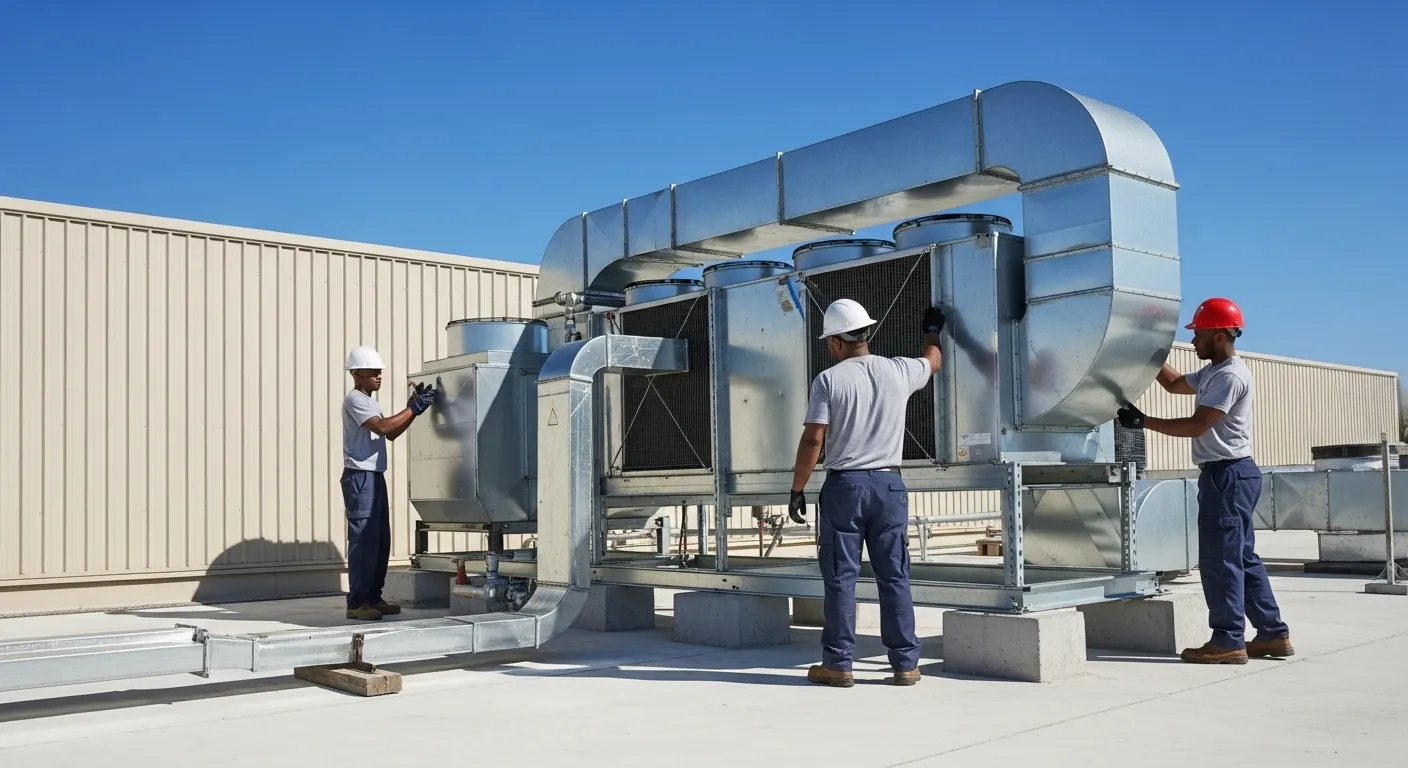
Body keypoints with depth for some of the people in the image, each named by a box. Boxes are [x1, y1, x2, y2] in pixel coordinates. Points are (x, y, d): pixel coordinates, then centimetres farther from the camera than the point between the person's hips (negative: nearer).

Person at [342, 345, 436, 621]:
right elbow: (382, 427, -22)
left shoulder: (369, 401, 21)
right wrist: (414, 408, -18)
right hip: (360, 478, -10)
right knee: (363, 540, -11)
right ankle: (357, 603, -9)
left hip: (375, 477, 10)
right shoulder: (354, 400, -9)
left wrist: (414, 408, 10)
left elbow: (391, 434, 19)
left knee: (380, 541, 10)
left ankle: (373, 598, 15)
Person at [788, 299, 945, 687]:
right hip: (889, 484, 3)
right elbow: (933, 360, 27)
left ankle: (838, 663, 7)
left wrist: (797, 490, -3)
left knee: (840, 578, 3)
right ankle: (905, 663, 11)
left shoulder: (829, 379, -6)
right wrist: (932, 330, 48)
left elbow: (813, 439, -11)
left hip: (843, 485, -3)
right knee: (894, 577, 7)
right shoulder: (898, 371, 4)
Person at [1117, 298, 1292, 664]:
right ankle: (1273, 634, 19)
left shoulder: (1231, 376, -16)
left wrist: (1143, 422, -18)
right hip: (1226, 474, 11)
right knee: (1242, 557, 13)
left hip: (1229, 474, -11)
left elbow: (1195, 426, -20)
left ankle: (1228, 641, -1)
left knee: (1220, 558, -6)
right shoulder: (1213, 373, 16)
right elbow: (1175, 384, 30)